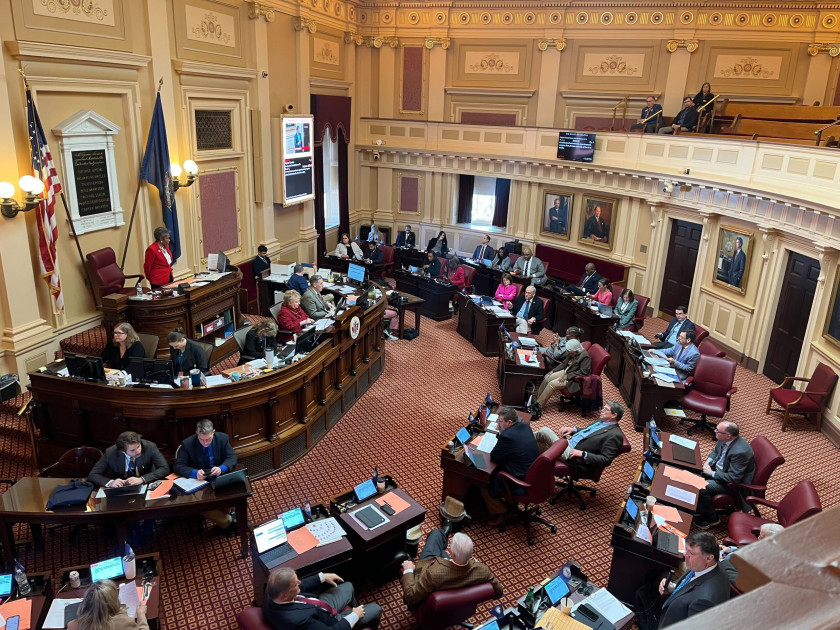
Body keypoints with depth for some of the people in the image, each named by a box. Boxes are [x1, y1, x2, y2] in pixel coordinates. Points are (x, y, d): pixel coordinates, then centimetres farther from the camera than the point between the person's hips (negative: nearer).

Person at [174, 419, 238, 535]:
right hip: (198, 482, -1)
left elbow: (232, 457, -6)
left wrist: (221, 468, -29)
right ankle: (228, 522, -9)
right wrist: (195, 473, -34)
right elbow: (178, 466, -14)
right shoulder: (187, 444, -12)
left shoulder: (223, 438, -7)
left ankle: (222, 522, -5)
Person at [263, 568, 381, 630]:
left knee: (348, 587, 25)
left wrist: (323, 577, 1)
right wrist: (354, 616, -17)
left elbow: (299, 587, -2)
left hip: (317, 607, 6)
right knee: (375, 609, 11)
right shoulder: (298, 620, -46)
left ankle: (355, 609, 55)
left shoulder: (272, 591, -25)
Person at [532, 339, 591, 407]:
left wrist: (568, 376, -26)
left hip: (573, 379, -9)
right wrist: (553, 371, 5)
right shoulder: (571, 354, 4)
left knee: (552, 384, -21)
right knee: (547, 378, -6)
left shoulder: (585, 357, -21)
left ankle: (538, 405, -15)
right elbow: (564, 364, 16)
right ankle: (536, 397, 3)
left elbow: (583, 372, -25)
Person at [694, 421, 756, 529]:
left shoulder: (740, 451, -36)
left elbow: (734, 478, -31)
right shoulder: (724, 439, -10)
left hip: (732, 483, -9)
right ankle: (698, 509, 15)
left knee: (702, 488, -21)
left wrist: (712, 473, -22)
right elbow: (715, 451, 13)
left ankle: (711, 519, 5)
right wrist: (708, 461, -6)